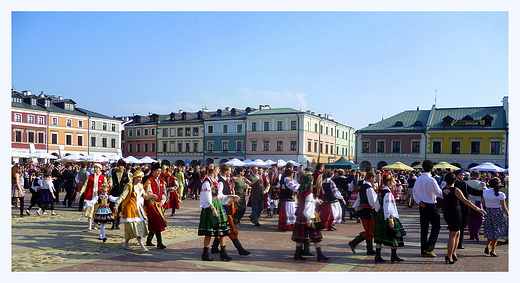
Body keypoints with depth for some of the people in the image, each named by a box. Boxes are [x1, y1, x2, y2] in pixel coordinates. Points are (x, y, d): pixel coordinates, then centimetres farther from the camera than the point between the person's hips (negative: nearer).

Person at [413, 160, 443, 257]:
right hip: (431, 206, -6)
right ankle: (429, 248, -2)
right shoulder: (431, 180, -16)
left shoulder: (418, 179, 5)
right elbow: (439, 193, -12)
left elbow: (414, 192, 8)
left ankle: (423, 250, 13)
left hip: (422, 206, 6)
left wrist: (419, 201, -1)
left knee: (424, 228, 9)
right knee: (436, 227, 6)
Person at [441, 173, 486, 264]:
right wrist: (477, 209, -14)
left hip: (446, 213, 7)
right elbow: (466, 201, -16)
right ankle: (449, 256, 1)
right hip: (455, 213, -7)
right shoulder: (455, 190, -14)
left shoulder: (443, 190, 5)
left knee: (457, 233, 19)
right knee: (452, 235, -1)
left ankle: (454, 253, 17)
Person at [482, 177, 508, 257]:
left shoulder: (485, 193, -4)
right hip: (498, 213, -3)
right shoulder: (501, 194, -13)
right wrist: (508, 214, 0)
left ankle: (487, 246, 4)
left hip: (488, 212, 3)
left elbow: (484, 204, 3)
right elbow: (504, 206, -10)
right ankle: (493, 250, 9)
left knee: (490, 230, 19)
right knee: (496, 231, 7)